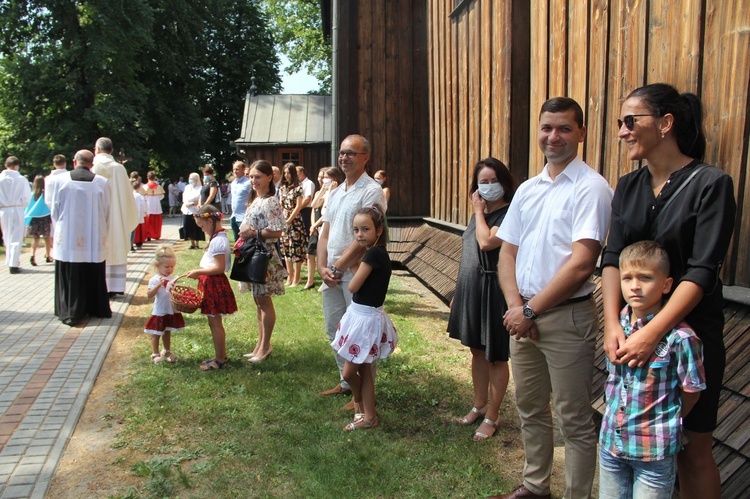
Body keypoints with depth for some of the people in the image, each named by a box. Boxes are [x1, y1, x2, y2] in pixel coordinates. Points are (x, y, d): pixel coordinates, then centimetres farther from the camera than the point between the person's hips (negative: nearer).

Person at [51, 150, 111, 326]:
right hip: (94, 240, 1)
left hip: (67, 238, -1)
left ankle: (70, 313, 8)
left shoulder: (62, 179, -6)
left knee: (69, 277, 6)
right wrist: (104, 234, 13)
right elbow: (107, 212, 0)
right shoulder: (102, 182, -6)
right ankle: (97, 308, 23)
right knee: (94, 276, 13)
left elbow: (54, 209, 2)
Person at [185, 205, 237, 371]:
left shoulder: (217, 241, -21)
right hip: (212, 284, 10)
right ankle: (221, 355, 30)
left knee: (215, 323, 0)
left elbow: (219, 268, -25)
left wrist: (198, 272, -20)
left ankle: (219, 359, 10)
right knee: (216, 323, 18)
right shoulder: (219, 237, 11)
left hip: (215, 284, -10)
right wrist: (200, 272, 13)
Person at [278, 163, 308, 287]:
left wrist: (288, 220, -10)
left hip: (295, 221, -6)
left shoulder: (298, 188, -6)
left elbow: (298, 206, -9)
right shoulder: (282, 188, 11)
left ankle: (297, 277, 3)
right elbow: (280, 206, 13)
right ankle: (289, 276, 17)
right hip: (284, 222, 6)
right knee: (286, 249, 9)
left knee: (296, 249, -4)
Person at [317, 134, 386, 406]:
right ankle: (346, 382, 31)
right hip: (331, 273, 8)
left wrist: (337, 267, -13)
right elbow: (325, 233, 13)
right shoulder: (336, 193, 15)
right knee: (335, 332, 16)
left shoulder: (371, 191, -10)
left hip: (356, 272, -8)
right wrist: (322, 267, -1)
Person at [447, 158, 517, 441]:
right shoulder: (479, 214, 12)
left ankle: (492, 416, 18)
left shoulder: (509, 214, -14)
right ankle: (479, 405, 34)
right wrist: (458, 292, 18)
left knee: (495, 356, 5)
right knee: (477, 351, 18)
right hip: (470, 289, 8)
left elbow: (486, 242, -30)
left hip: (492, 290, -8)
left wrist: (479, 211, -14)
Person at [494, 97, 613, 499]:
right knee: (530, 410, 19)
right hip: (523, 315, 7)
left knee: (574, 420, 5)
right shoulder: (527, 189, 11)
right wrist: (514, 304, -5)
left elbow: (581, 264, -19)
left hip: (567, 318, -7)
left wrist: (531, 310, -14)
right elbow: (508, 252, 11)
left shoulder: (590, 188, -11)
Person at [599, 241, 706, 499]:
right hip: (611, 441, 5)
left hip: (655, 450, -5)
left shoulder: (680, 337, -19)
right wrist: (615, 419, 5)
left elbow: (691, 392, -7)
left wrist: (666, 423, 3)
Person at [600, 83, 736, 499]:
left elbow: (702, 272, -17)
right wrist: (612, 323, -15)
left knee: (692, 451, 7)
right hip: (633, 331, 5)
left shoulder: (711, 184, -10)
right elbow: (612, 257, -1)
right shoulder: (628, 187, 7)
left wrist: (652, 333, -25)